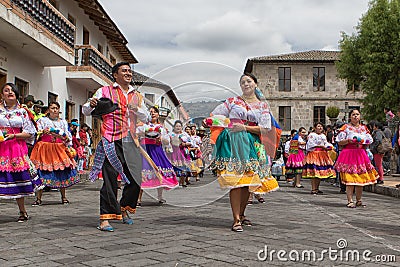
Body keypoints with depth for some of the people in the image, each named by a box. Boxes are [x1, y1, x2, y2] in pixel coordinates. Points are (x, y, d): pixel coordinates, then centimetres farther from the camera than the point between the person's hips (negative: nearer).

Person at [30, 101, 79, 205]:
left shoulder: (63, 122, 17)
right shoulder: (42, 120, 10)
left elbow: (68, 137, 17)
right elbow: (36, 134, 4)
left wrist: (65, 138, -4)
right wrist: (43, 132, -14)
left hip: (60, 149, 2)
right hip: (45, 149, -2)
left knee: (62, 172, -1)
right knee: (41, 172, -8)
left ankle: (63, 197, 10)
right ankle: (38, 198, -2)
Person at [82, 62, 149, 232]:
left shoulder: (137, 96, 20)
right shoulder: (105, 91, 8)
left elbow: (145, 117, 13)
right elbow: (85, 111, 7)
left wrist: (136, 109, -7)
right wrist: (91, 105, -17)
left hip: (130, 142, 4)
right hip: (111, 142, -4)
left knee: (135, 180, 2)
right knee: (110, 179, -9)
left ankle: (124, 210, 26)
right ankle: (105, 218, -4)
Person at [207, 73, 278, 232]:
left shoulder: (263, 105, 13)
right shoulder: (232, 101, 12)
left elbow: (265, 129, 2)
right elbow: (216, 115, 13)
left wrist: (245, 127, -9)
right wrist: (208, 121, -8)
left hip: (252, 144, 3)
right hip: (233, 142, -2)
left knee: (248, 180, 3)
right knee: (236, 179, -13)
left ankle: (241, 214, 21)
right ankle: (236, 219, -12)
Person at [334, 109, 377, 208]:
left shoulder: (364, 128, 15)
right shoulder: (346, 127, 3)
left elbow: (369, 141, 17)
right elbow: (339, 142, 0)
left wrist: (363, 142, -3)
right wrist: (348, 141, -17)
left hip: (361, 154, 4)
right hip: (349, 153, -4)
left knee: (361, 178, 4)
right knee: (350, 179, -9)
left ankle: (359, 200, 14)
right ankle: (350, 201, -6)